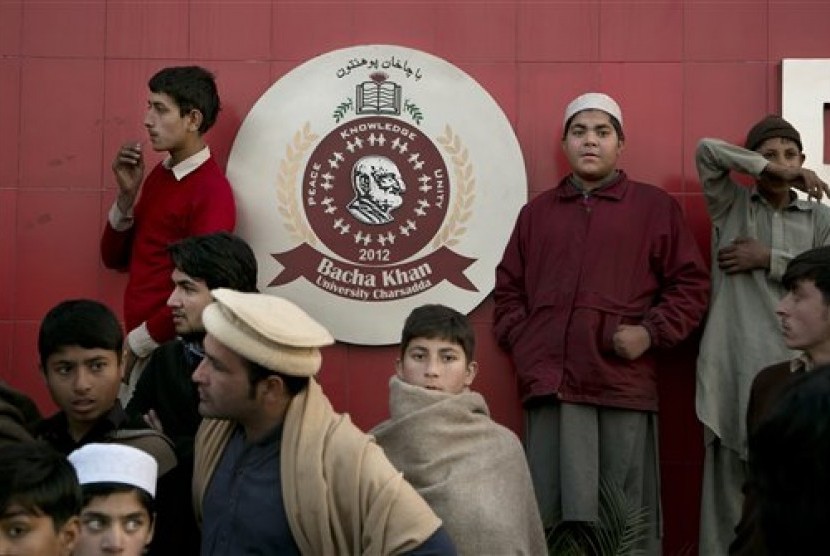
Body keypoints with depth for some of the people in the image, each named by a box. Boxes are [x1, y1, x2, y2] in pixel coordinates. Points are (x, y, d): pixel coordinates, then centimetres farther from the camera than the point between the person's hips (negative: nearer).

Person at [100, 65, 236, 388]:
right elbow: (115, 258, 13)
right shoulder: (160, 174, 8)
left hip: (167, 353, -7)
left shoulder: (212, 192, -16)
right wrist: (127, 194, -2)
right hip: (137, 346, 7)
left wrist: (135, 344, -11)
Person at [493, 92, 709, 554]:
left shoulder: (656, 207, 9)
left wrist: (652, 332, -7)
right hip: (551, 384, 2)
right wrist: (521, 341, 5)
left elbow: (691, 283, 6)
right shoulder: (537, 212, 19)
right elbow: (508, 287, 20)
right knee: (555, 514, 3)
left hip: (624, 383, -2)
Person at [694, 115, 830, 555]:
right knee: (730, 474, -3)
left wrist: (769, 260, -4)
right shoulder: (732, 205, 11)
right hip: (734, 359, -1)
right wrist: (772, 171, -4)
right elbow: (706, 150, -3)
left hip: (794, 358, 2)